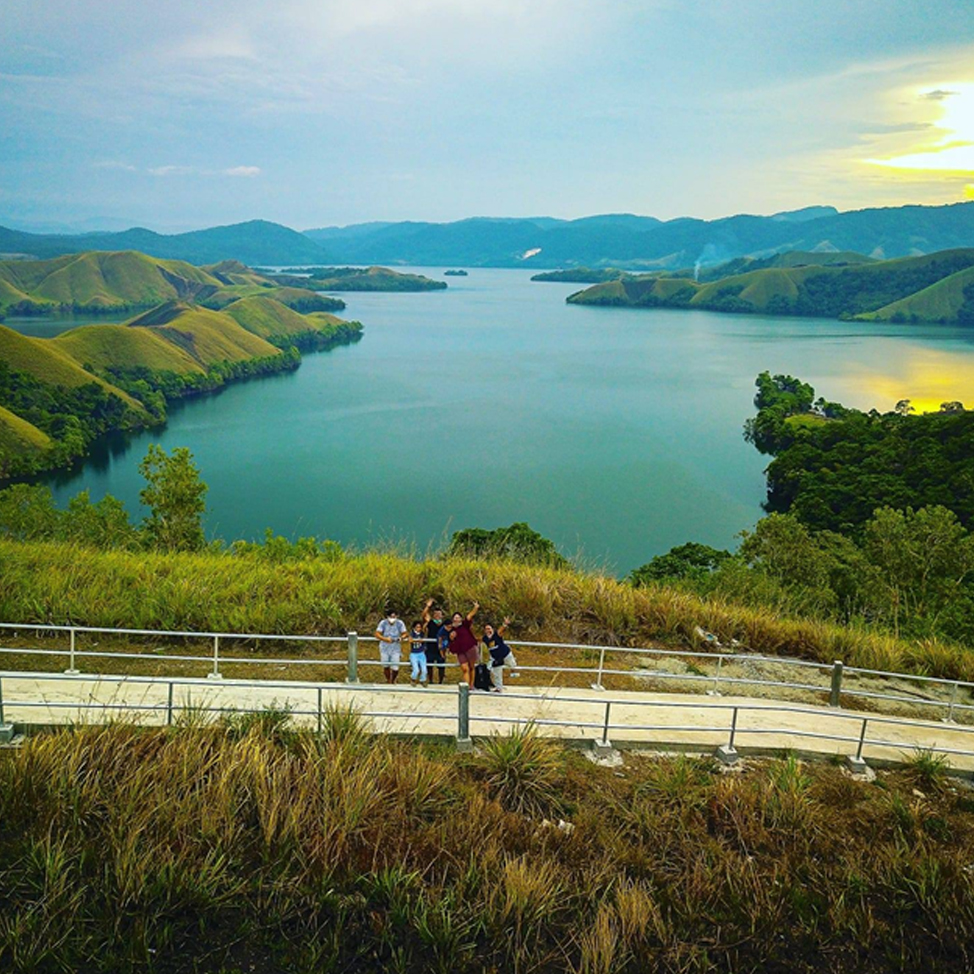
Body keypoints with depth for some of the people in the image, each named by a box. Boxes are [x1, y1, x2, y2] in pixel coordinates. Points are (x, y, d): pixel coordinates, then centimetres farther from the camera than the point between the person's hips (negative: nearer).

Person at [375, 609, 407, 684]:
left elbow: (404, 634, -6)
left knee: (395, 668, -3)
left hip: (396, 649, -1)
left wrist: (401, 638, -28)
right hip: (385, 649, 1)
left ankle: (393, 681, 29)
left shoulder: (400, 623, -11)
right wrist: (385, 639, -31)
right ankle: (388, 681, 39)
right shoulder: (383, 623, -12)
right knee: (386, 667, 12)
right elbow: (377, 634, -15)